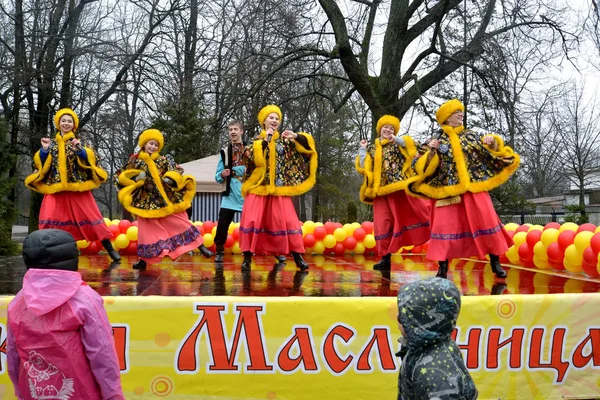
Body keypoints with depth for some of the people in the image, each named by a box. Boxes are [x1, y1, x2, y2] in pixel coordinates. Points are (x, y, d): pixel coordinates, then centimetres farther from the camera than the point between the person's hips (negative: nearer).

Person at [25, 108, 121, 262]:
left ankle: (110, 249, 0)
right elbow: (41, 163, 8)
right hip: (55, 187, 2)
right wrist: (44, 149, -8)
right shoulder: (52, 143, 12)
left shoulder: (78, 142, 8)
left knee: (90, 215, -3)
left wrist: (79, 149, -20)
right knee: (50, 220, -6)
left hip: (77, 186, -2)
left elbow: (90, 160, -5)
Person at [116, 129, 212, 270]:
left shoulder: (163, 160, 4)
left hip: (167, 199, 1)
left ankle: (201, 246, 8)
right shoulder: (135, 161, 2)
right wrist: (135, 178, -14)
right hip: (147, 202, -1)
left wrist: (171, 178, -16)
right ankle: (144, 260, 13)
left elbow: (176, 171, 5)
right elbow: (121, 177, 3)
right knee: (147, 230, 3)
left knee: (180, 223, 2)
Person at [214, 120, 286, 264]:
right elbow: (217, 176, 10)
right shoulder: (224, 151, 9)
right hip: (231, 194, 2)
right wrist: (222, 174, -11)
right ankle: (220, 251, 17)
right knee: (222, 224, -4)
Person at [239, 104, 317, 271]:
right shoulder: (256, 140, 8)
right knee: (251, 220, -7)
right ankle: (247, 257, 2)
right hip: (258, 187, 0)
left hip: (279, 188, 1)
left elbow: (306, 144, 3)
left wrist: (295, 136, -15)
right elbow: (249, 156, -9)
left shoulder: (284, 140, 10)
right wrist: (264, 141, -13)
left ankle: (298, 256, 4)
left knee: (288, 220, -3)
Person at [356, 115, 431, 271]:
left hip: (399, 186, -3)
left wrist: (396, 139, -13)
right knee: (383, 223, 1)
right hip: (381, 190, 3)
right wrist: (362, 150, 6)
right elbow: (363, 168, 8)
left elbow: (410, 146, -8)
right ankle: (386, 258, 5)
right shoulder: (372, 150, 17)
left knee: (411, 215, -7)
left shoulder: (397, 145, 11)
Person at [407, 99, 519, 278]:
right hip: (446, 189, -1)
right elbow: (423, 167, 0)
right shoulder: (436, 141, 5)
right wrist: (431, 152, -18)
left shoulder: (472, 135, 10)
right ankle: (443, 267, 7)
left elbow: (493, 149, 13)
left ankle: (495, 262, 9)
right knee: (445, 225, -2)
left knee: (486, 221, -4)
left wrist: (492, 142, -9)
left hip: (473, 187, 1)